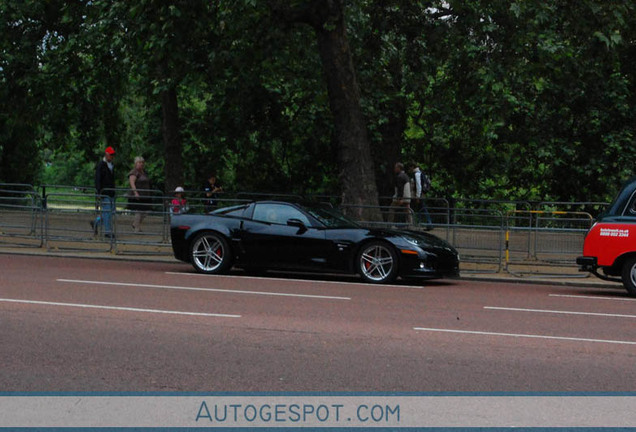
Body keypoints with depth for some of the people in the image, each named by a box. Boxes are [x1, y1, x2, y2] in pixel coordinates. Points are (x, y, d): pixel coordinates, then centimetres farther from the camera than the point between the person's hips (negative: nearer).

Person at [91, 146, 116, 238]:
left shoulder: (112, 165, 15)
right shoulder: (100, 165, -10)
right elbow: (97, 179, -14)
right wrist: (99, 192, -19)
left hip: (111, 192, 8)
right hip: (104, 192, -8)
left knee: (111, 211, 8)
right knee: (106, 211, -7)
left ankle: (96, 223, 24)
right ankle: (108, 232, -2)